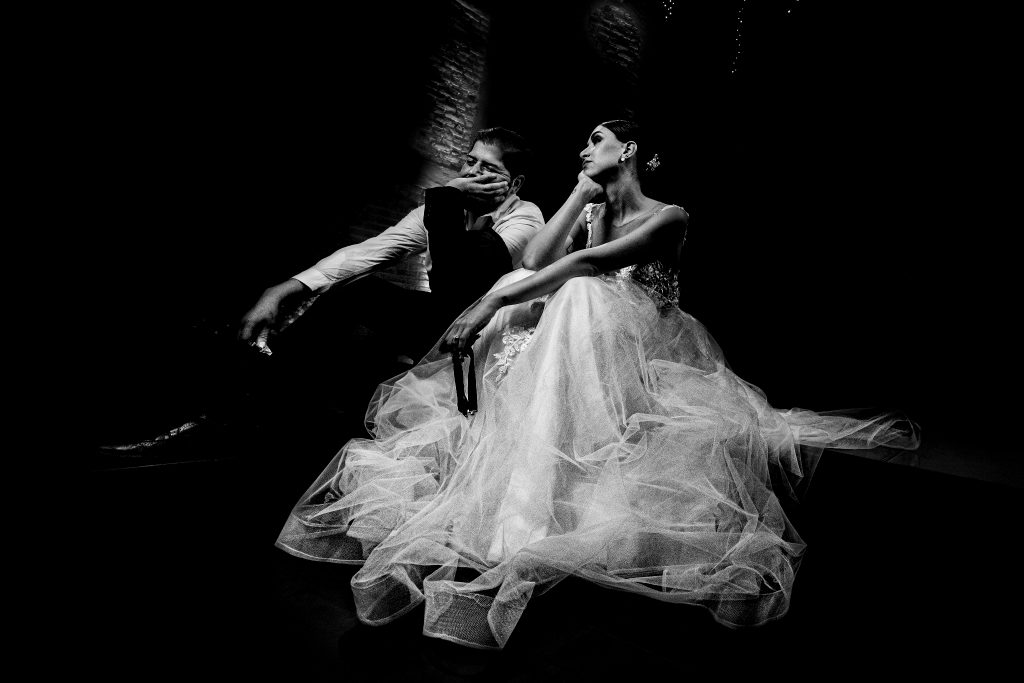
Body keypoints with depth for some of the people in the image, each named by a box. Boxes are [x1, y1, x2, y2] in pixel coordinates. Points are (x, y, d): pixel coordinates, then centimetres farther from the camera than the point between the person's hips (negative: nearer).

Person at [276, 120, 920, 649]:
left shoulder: (669, 216, 0)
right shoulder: (589, 212, 20)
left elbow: (588, 263, -16)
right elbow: (535, 260, 1)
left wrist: (494, 301, -23)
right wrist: (584, 193, 6)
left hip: (643, 358, -4)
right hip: (578, 354, 5)